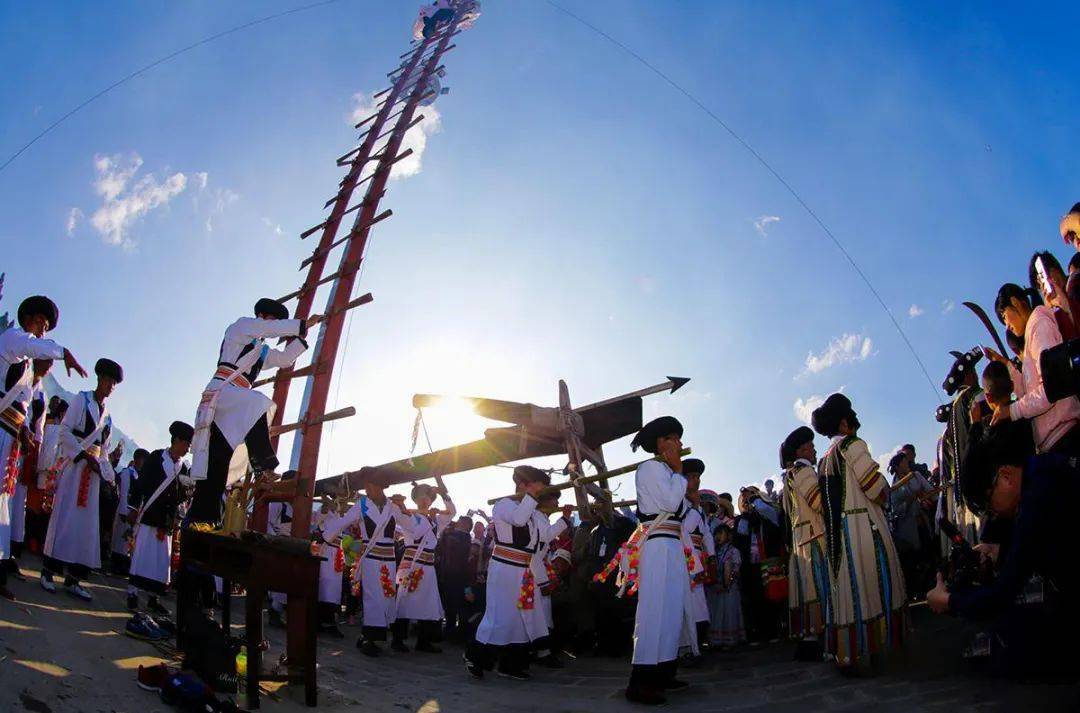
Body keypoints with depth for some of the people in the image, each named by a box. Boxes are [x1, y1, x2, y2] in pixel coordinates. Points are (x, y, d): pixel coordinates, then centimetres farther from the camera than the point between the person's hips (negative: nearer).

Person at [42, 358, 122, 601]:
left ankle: (72, 577, 4)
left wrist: (109, 477, 9)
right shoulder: (82, 399, 2)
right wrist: (83, 455, -15)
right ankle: (47, 571, -1)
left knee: (86, 520, 2)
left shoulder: (107, 414, 20)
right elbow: (65, 431, -7)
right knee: (64, 514, -8)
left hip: (93, 469, 6)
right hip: (73, 463, -6)